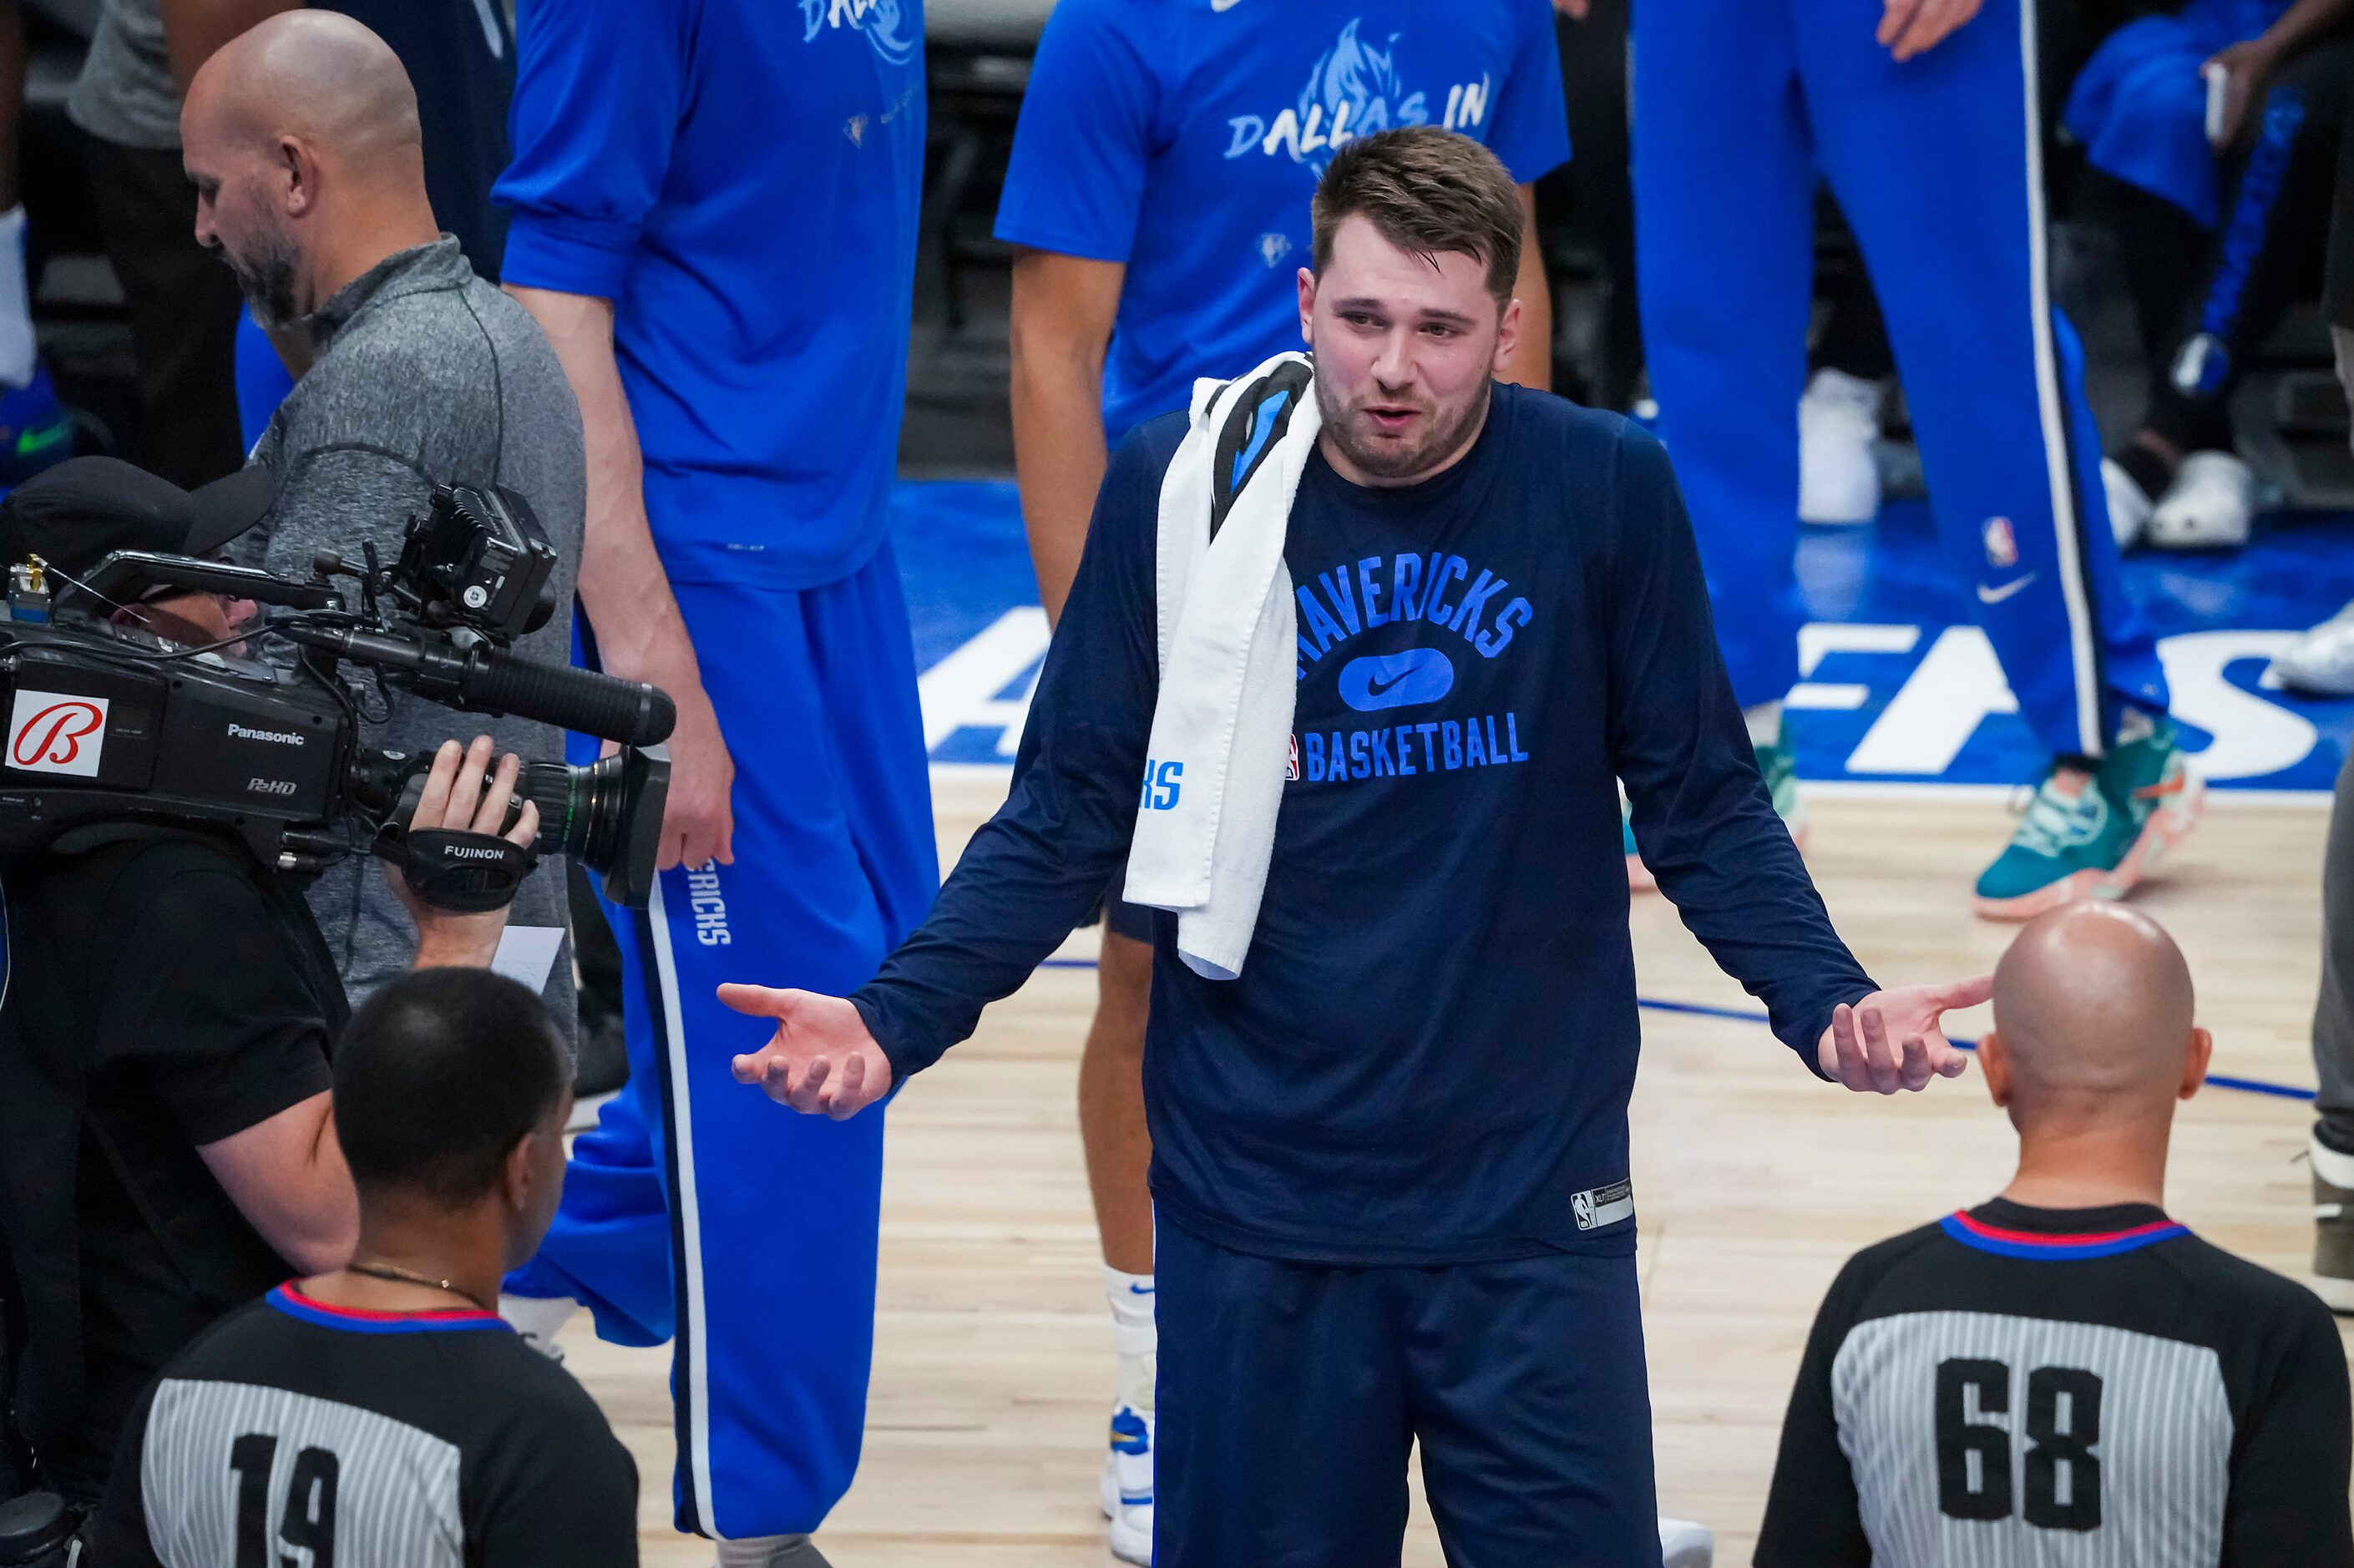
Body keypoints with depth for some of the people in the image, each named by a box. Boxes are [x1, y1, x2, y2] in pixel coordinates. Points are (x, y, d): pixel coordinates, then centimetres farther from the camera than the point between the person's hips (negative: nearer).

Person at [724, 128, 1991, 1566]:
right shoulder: (1185, 489, -4)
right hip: (1258, 1214, 0)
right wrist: (892, 1022, -12)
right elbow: (1069, 819, 1)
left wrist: (1827, 1002, -14)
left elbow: (1705, 807, 3)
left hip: (1533, 1210, 0)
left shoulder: (1608, 491, -5)